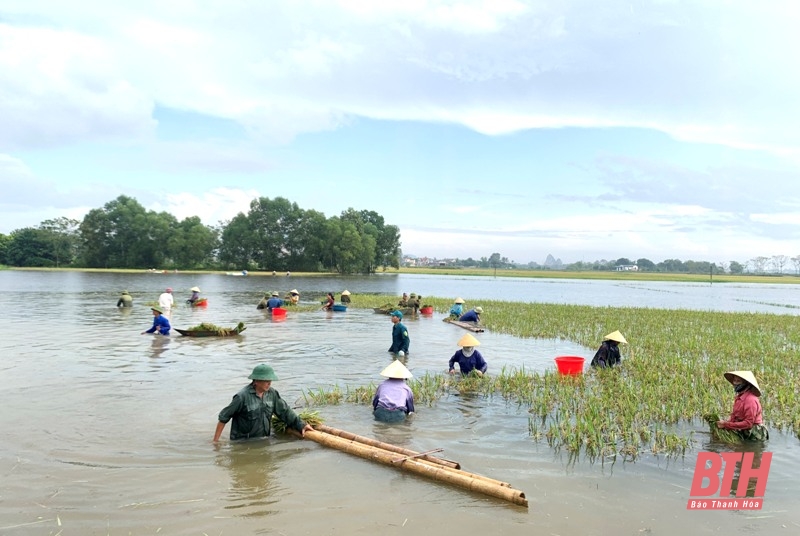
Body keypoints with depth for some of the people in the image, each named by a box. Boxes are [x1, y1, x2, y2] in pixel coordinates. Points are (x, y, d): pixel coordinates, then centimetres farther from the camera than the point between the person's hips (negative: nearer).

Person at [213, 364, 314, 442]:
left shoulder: (272, 393, 0)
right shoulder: (242, 396, -18)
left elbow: (285, 411, 9)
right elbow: (223, 418, -10)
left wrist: (301, 425, 2)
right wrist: (215, 441, -7)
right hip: (243, 443, -5)